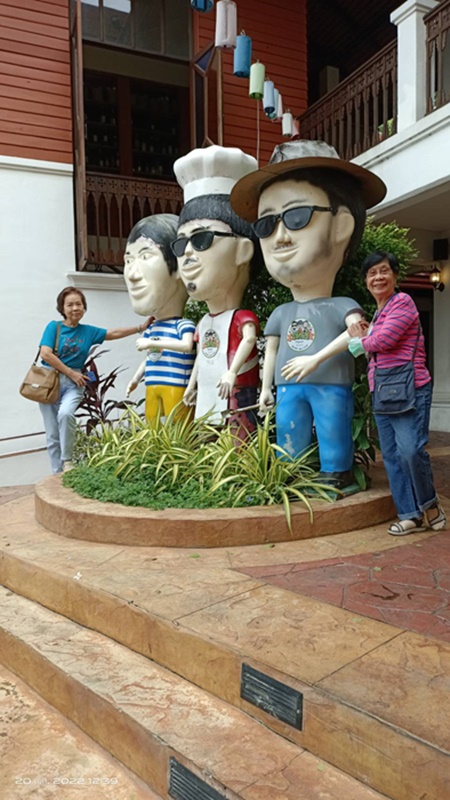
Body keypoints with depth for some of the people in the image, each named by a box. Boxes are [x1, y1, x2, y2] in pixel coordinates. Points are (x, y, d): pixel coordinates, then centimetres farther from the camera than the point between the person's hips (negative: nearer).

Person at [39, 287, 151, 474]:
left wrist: (141, 327, 2)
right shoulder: (54, 327, 0)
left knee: (66, 413, -30)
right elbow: (45, 354, -10)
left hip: (74, 383, 1)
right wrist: (71, 373, -9)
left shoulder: (88, 331, 8)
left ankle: (67, 461, -15)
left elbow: (114, 333, 9)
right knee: (52, 436, -1)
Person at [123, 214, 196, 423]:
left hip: (176, 386, -8)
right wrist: (135, 379, 26)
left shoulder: (184, 325, -11)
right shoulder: (150, 329, 14)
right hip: (152, 387, 8)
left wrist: (153, 343, -26)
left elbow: (187, 345, -29)